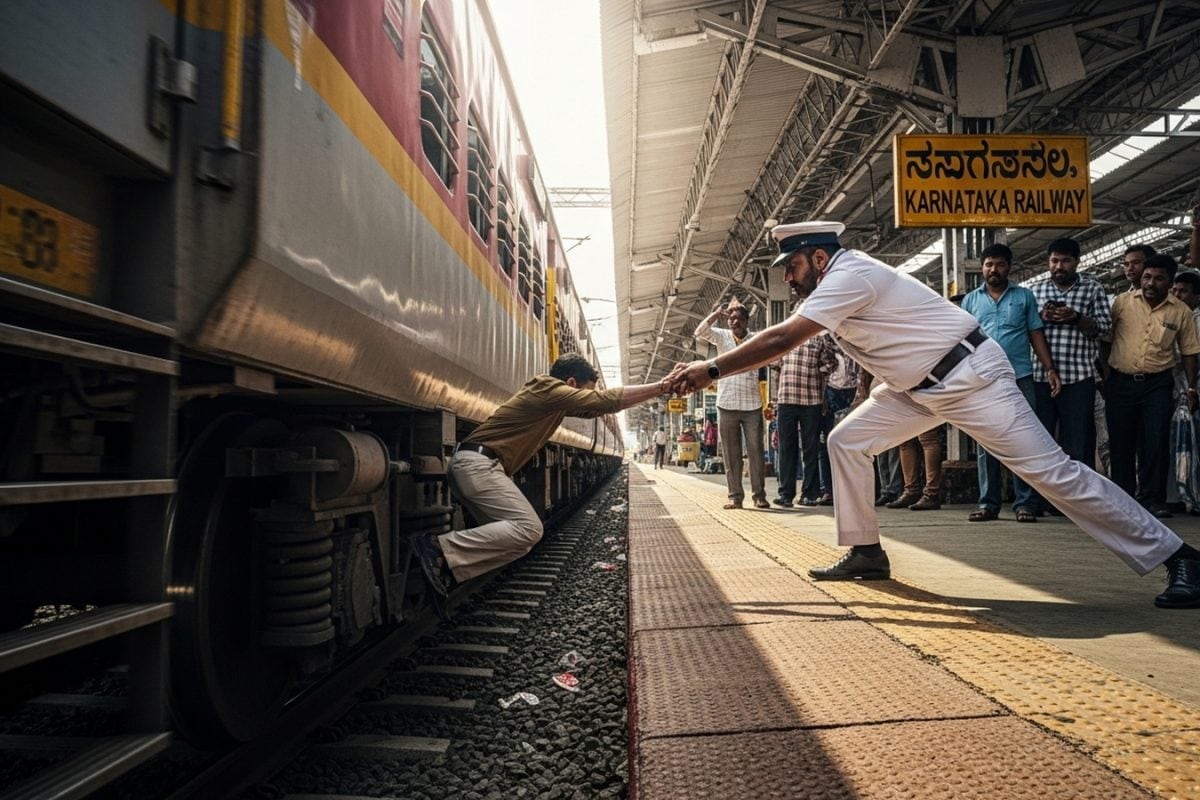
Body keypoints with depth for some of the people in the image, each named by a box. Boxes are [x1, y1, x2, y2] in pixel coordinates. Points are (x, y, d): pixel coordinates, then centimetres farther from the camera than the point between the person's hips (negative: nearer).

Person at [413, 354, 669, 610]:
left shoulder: (552, 397, 20)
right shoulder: (550, 389, -9)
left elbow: (596, 407, 25)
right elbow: (606, 400, -14)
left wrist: (658, 388, 22)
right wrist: (660, 387, -7)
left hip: (471, 465, 11)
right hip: (478, 463, -11)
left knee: (511, 532, 8)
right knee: (528, 528, -18)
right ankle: (440, 549, -21)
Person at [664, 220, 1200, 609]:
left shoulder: (848, 276, -21)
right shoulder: (835, 284, 10)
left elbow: (780, 341, -27)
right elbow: (782, 342, 10)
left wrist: (711, 369, -22)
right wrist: (709, 370, 1)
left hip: (970, 377, -10)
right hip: (920, 387, 10)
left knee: (1048, 469, -10)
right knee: (846, 442, 4)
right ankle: (865, 552, 12)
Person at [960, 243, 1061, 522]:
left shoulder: (1025, 296, 11)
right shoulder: (971, 300, 14)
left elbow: (1036, 335, 9)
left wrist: (1050, 369, -2)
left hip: (1020, 377, -1)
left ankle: (1024, 504, 3)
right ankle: (988, 504, 9)